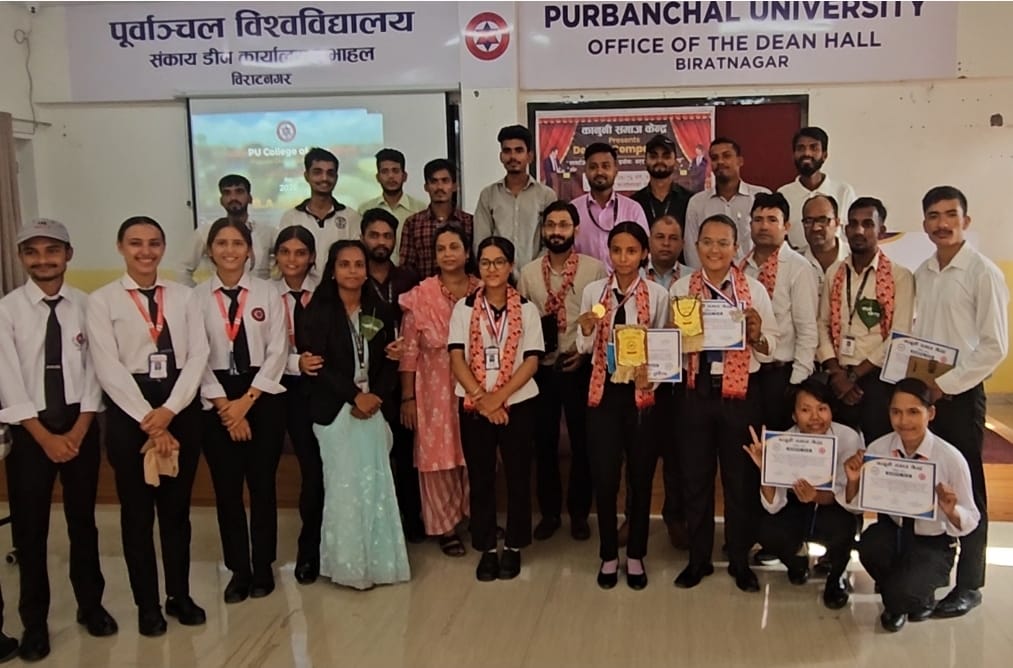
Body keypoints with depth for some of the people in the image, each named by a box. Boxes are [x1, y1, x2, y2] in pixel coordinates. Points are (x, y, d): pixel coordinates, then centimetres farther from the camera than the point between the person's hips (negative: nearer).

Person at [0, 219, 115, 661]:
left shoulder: (86, 306, -1)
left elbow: (94, 370, -2)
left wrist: (79, 429, -10)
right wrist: (45, 437, -13)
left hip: (81, 424, 1)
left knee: (83, 519, 14)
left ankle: (91, 605, 31)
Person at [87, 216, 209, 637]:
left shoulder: (183, 296, 6)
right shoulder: (102, 300, -1)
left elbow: (198, 354, -1)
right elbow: (108, 367, -8)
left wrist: (169, 410, -12)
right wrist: (148, 420, -13)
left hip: (181, 407, 2)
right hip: (129, 410, -2)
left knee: (177, 507, 12)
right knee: (137, 511, 8)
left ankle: (180, 596, 27)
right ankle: (147, 604, 23)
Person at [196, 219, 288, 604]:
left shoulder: (268, 293, 1)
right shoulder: (197, 298, 1)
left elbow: (277, 351, -3)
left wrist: (247, 400, -10)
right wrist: (225, 406, -10)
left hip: (263, 397, 0)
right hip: (217, 401, 0)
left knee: (262, 485, 6)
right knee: (227, 489, 5)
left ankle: (263, 567, 21)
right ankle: (238, 569, 19)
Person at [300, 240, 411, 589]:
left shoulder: (380, 311, 8)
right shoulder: (319, 310, -4)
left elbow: (390, 362, 7)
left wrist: (376, 396, -9)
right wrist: (354, 395, -14)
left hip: (372, 407, 3)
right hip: (334, 409, -3)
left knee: (376, 483, 3)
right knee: (344, 485, -1)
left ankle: (376, 560, 15)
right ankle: (349, 563, 10)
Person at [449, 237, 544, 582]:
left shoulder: (527, 309, 0)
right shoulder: (464, 308, 2)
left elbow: (531, 361, -6)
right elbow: (456, 358, -4)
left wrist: (499, 397, -15)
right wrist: (482, 398, -15)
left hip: (518, 404, 0)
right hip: (474, 406, 1)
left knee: (518, 476, 7)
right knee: (480, 478, 7)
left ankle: (513, 546, 21)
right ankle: (486, 548, 20)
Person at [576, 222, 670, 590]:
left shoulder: (658, 294, -4)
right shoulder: (593, 291, 0)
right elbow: (585, 348, 2)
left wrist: (652, 377, -18)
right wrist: (586, 330, -19)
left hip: (642, 393, -1)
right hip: (604, 392, 1)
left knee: (641, 477, 10)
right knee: (604, 477, 5)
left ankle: (636, 556, 26)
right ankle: (608, 556, 23)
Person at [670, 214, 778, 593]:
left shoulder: (754, 290, 1)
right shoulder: (681, 288, 2)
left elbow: (772, 347, 0)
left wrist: (757, 335, -21)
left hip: (741, 392, -1)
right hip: (695, 390, 1)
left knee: (741, 477, 11)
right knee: (695, 476, 11)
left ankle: (740, 561, 29)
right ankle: (698, 559, 28)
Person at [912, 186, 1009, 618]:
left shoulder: (983, 273, -8)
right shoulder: (921, 274, 9)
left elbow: (995, 346, -12)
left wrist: (946, 383, -13)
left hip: (960, 394, -5)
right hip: (922, 392, 5)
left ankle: (968, 585, 12)